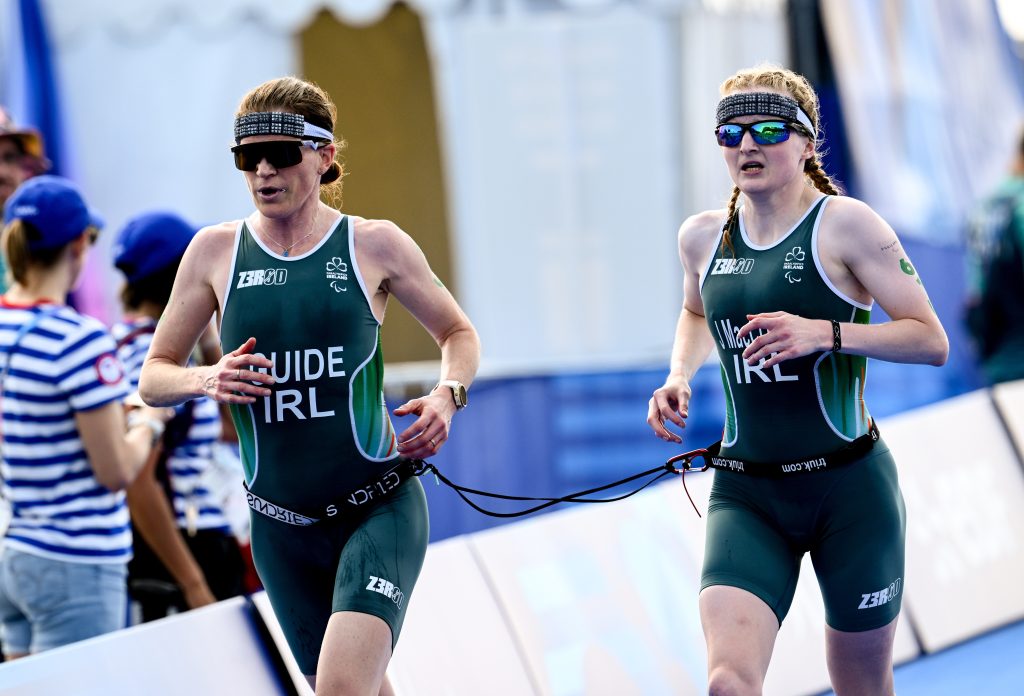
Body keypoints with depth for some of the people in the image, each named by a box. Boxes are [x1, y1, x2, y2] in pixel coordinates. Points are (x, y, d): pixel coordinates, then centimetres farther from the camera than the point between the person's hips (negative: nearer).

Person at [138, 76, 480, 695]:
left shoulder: (375, 245, -3)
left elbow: (458, 333, 12)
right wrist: (206, 381, -14)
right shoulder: (214, 253, 2)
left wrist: (447, 396, -9)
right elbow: (154, 377, 8)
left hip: (380, 508, -3)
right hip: (281, 523, 3)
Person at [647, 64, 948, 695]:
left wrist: (825, 333, -22)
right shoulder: (702, 237, 7)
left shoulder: (845, 224, -8)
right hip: (745, 495, 3)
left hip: (848, 488, -3)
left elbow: (931, 340, -10)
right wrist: (680, 374, 11)